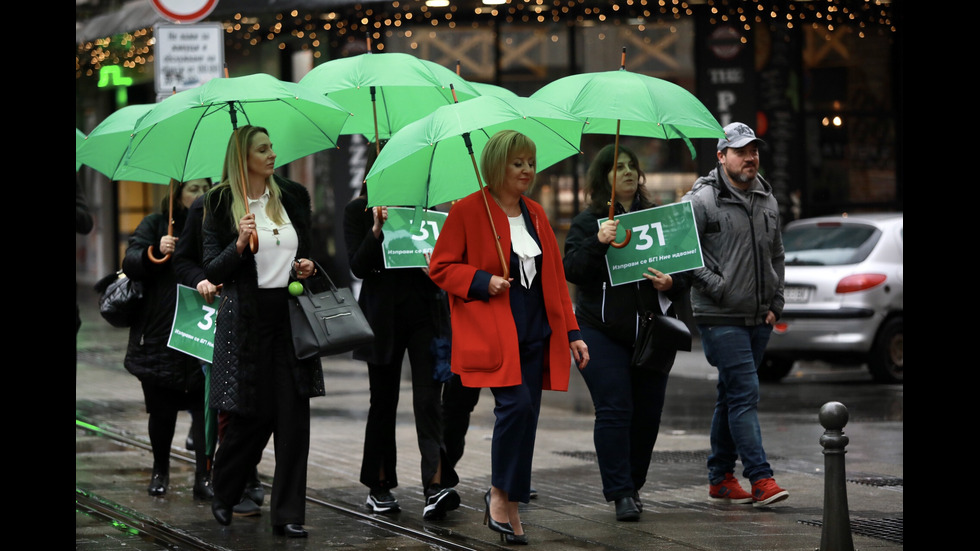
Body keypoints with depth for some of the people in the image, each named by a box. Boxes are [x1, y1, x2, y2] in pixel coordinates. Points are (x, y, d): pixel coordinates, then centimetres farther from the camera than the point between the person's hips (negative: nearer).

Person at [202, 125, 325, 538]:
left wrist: (308, 266, 1)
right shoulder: (220, 205, -1)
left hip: (291, 315, 4)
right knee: (252, 415, -1)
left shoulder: (293, 197, 10)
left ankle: (288, 515, 2)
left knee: (293, 416, -2)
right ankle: (222, 495, 26)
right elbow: (213, 272, -4)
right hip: (246, 320, -3)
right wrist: (239, 245, -20)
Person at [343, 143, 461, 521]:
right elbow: (358, 266, -6)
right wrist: (377, 230, -19)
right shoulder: (358, 211, 5)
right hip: (384, 315, -1)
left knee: (428, 399, -10)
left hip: (425, 311, 1)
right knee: (384, 401, 8)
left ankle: (436, 485, -19)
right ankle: (379, 486, 19)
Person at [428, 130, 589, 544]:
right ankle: (500, 495, -4)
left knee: (525, 414, 2)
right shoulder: (467, 211, -3)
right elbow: (440, 267, -1)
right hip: (493, 334, -6)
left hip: (535, 334, 6)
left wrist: (571, 332, 13)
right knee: (516, 404, -20)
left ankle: (505, 500, 13)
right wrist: (482, 282, -15)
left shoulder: (535, 215, 16)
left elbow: (555, 278, 19)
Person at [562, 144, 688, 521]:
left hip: (653, 331, 3)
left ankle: (633, 485, 21)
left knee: (647, 413, 5)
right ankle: (621, 493, -10)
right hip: (602, 331, -3)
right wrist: (598, 242, -24)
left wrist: (671, 284, -8)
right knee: (614, 410, -11)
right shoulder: (588, 222, 3)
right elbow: (571, 269, -9)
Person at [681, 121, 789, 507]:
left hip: (759, 318, 7)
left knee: (732, 396, 13)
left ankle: (720, 477, 21)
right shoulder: (702, 201, -8)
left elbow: (777, 255, 22)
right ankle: (760, 479, -14)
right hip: (721, 318, -7)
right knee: (745, 394, -13)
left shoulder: (767, 201, 14)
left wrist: (776, 303, 14)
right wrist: (716, 286, -13)